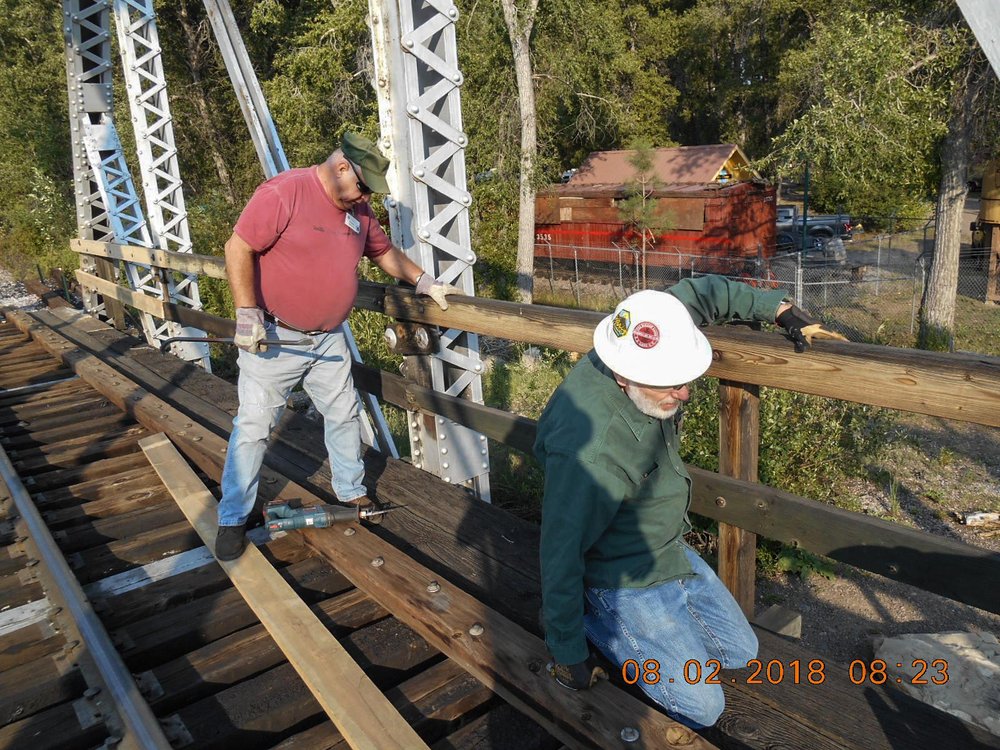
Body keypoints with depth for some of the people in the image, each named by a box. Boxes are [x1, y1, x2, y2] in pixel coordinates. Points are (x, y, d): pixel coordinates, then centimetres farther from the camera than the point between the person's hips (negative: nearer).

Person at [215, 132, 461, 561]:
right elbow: (238, 248, -18)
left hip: (329, 339, 7)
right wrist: (247, 314, -21)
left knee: (344, 416, 13)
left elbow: (384, 251, 20)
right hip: (274, 338, -6)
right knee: (254, 426, 0)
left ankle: (352, 493, 32)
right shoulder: (284, 193, -17)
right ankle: (232, 520, 13)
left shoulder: (358, 209, 6)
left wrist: (424, 282, 12)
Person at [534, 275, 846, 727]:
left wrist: (784, 312, -1)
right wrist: (567, 653, -19)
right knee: (701, 710, -2)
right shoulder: (590, 452, -40)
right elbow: (560, 554, -30)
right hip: (624, 579, -8)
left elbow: (699, 293, 1)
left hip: (670, 550, 8)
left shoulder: (645, 354, -17)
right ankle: (594, 620, 10)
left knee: (741, 653, 21)